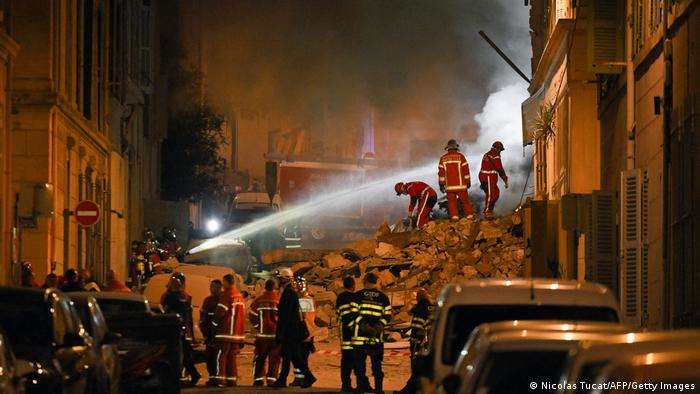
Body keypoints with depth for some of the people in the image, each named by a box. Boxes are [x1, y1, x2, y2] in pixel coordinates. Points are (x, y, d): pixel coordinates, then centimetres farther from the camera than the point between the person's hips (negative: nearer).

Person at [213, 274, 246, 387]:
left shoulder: (226, 295, -11)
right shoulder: (240, 296, 14)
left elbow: (220, 313, -13)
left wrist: (215, 320, 8)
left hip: (225, 332, -8)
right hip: (237, 333, 8)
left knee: (221, 356, -6)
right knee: (232, 357, 12)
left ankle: (220, 380, -12)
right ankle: (232, 380, 11)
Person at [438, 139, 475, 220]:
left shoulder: (443, 158, 3)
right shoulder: (460, 156, -3)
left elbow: (441, 172, 3)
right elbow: (466, 170, -1)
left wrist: (441, 184, 9)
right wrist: (468, 182, 7)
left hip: (449, 185, 1)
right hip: (460, 184, -1)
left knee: (452, 201, 5)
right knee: (465, 200, 7)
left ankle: (454, 216, -3)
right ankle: (470, 215, 7)